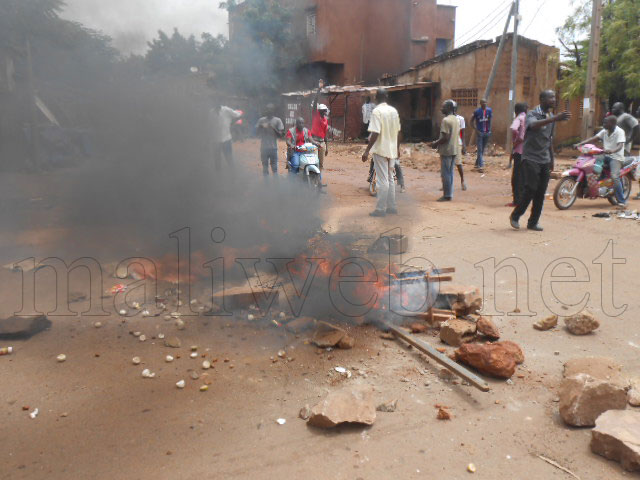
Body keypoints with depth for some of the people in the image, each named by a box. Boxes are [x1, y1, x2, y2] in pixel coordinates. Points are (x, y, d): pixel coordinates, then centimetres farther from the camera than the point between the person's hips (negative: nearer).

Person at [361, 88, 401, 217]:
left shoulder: (377, 111, -12)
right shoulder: (394, 111, 8)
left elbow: (375, 133, -20)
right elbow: (398, 132, 13)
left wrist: (367, 151, -18)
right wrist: (397, 148, 24)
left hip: (380, 150, -7)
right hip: (392, 150, 7)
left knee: (382, 180, -4)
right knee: (390, 179, 14)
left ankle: (381, 209, 0)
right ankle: (392, 207, 18)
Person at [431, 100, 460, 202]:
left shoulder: (446, 120, -16)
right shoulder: (456, 120, 12)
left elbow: (445, 137, -22)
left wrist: (435, 144, -7)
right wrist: (438, 142, 18)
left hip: (446, 150, -9)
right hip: (454, 149, 9)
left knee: (445, 173, -3)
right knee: (450, 172, 13)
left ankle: (447, 195, 0)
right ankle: (450, 194, 17)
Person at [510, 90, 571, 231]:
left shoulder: (551, 117, 14)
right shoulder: (532, 114, -9)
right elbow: (534, 124, -34)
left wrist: (551, 159, 21)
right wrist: (554, 119, -46)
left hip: (545, 160, 7)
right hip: (530, 158, -7)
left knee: (541, 193, 4)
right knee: (530, 190, -11)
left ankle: (533, 222, 13)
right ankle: (515, 216, 7)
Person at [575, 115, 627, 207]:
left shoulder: (619, 132, -10)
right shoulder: (605, 131, 10)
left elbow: (620, 145, -24)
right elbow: (594, 138, 3)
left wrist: (612, 150, -46)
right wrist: (580, 144, -10)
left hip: (616, 157, -8)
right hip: (606, 156, 8)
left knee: (614, 176, -23)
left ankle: (622, 201, -17)